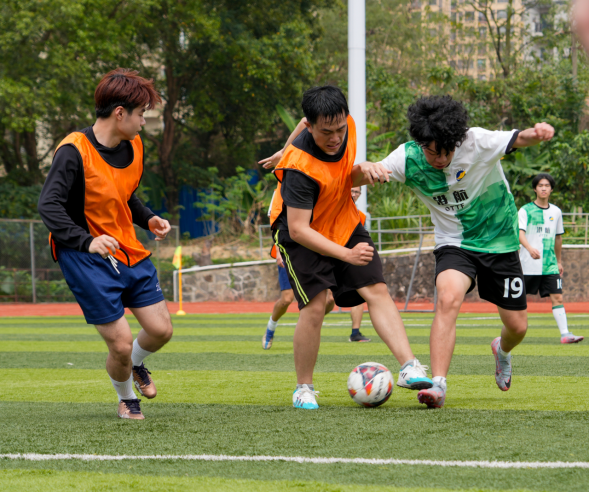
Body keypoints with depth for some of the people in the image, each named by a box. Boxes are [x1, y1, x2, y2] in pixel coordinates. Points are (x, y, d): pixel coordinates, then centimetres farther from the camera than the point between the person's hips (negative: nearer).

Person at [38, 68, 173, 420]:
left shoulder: (134, 147, 6)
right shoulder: (74, 151, -19)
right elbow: (49, 206, -25)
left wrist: (148, 219, 4)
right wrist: (87, 241, -34)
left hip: (130, 252, 7)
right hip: (85, 259, -7)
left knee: (161, 329, 5)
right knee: (121, 343, -8)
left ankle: (136, 364, 40)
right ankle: (127, 399, 22)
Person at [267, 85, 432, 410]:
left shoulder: (346, 126, -13)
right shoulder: (300, 168, -33)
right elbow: (298, 228, -33)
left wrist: (361, 173, -15)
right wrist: (347, 254, -41)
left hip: (344, 224, 6)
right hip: (302, 235, -6)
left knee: (377, 290, -8)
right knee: (315, 305, -17)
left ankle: (409, 368, -15)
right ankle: (303, 389, -1)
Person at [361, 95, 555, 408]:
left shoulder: (477, 142, -22)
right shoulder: (409, 158, -17)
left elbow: (518, 139, -33)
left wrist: (537, 133, -57)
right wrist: (367, 170, -42)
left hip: (500, 242, 0)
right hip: (454, 244, 0)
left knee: (517, 326, 6)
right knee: (448, 299, -31)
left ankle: (502, 350, 45)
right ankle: (438, 385, -31)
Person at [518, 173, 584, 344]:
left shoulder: (556, 212, 11)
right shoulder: (526, 210, -2)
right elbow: (520, 233, -16)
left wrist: (559, 261, 25)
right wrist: (530, 248, -35)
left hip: (550, 265, 3)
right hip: (528, 265, -3)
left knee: (557, 298, -9)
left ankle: (565, 334, -15)